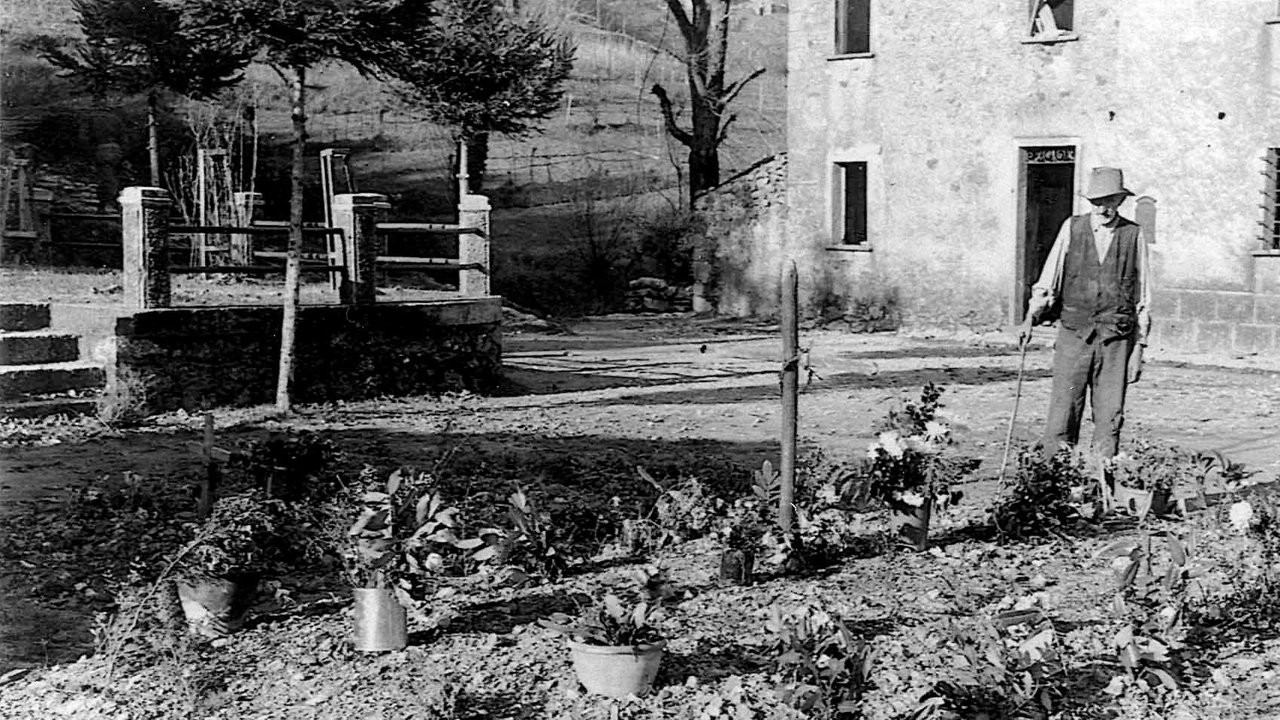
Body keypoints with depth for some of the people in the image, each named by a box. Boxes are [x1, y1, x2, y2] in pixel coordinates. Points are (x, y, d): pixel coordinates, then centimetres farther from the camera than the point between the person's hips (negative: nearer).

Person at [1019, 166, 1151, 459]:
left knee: (1109, 420, 0)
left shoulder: (1134, 236, 4)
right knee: (1062, 416, -5)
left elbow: (1143, 297, 7)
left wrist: (1139, 348, 4)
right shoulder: (1072, 228, 5)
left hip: (1116, 339, 0)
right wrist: (1031, 317, -9)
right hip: (1073, 334, 0)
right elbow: (1048, 280, 6)